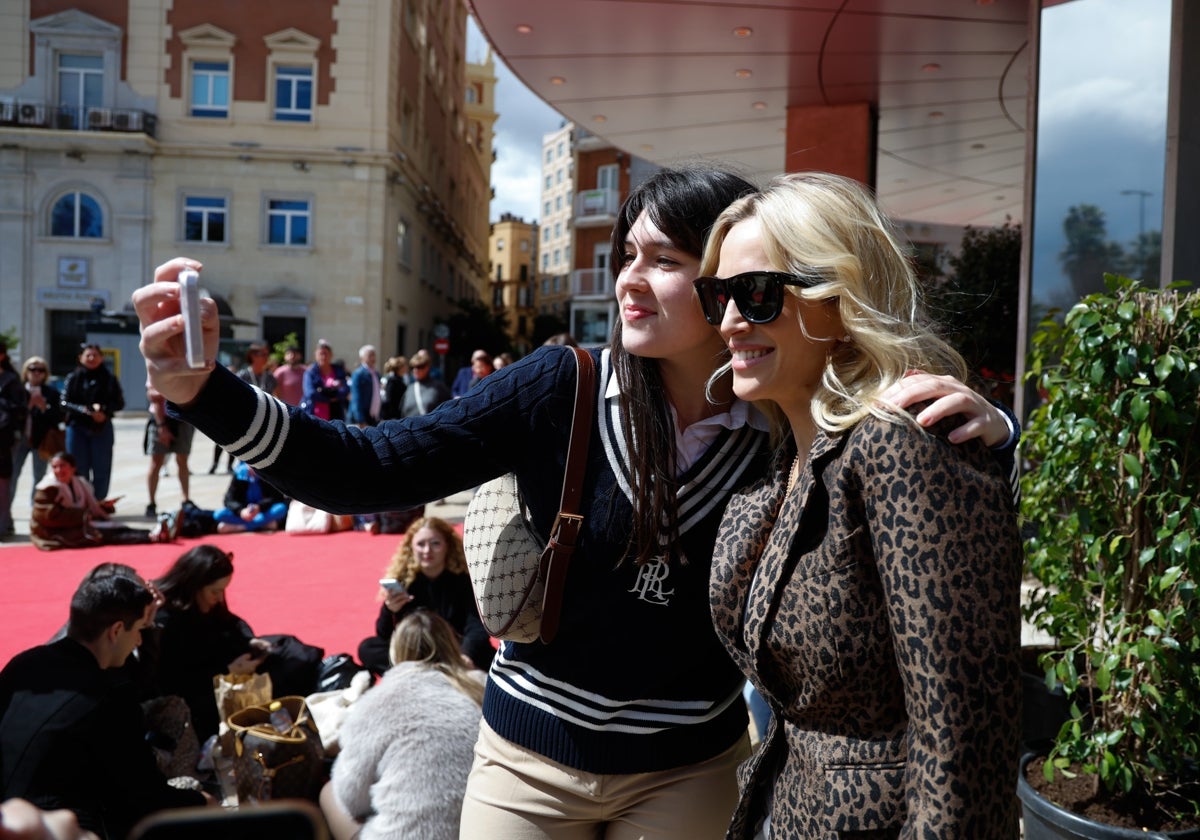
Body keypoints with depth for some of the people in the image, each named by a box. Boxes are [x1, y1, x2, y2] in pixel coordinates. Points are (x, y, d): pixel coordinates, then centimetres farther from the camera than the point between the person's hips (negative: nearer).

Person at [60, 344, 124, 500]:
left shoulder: (109, 379, 3)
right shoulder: (73, 378, 3)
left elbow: (119, 403, 2)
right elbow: (65, 403, -1)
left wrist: (104, 410, -17)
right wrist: (84, 410, -18)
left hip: (102, 428, 0)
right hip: (77, 428, 0)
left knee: (102, 469, 4)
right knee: (79, 470, 4)